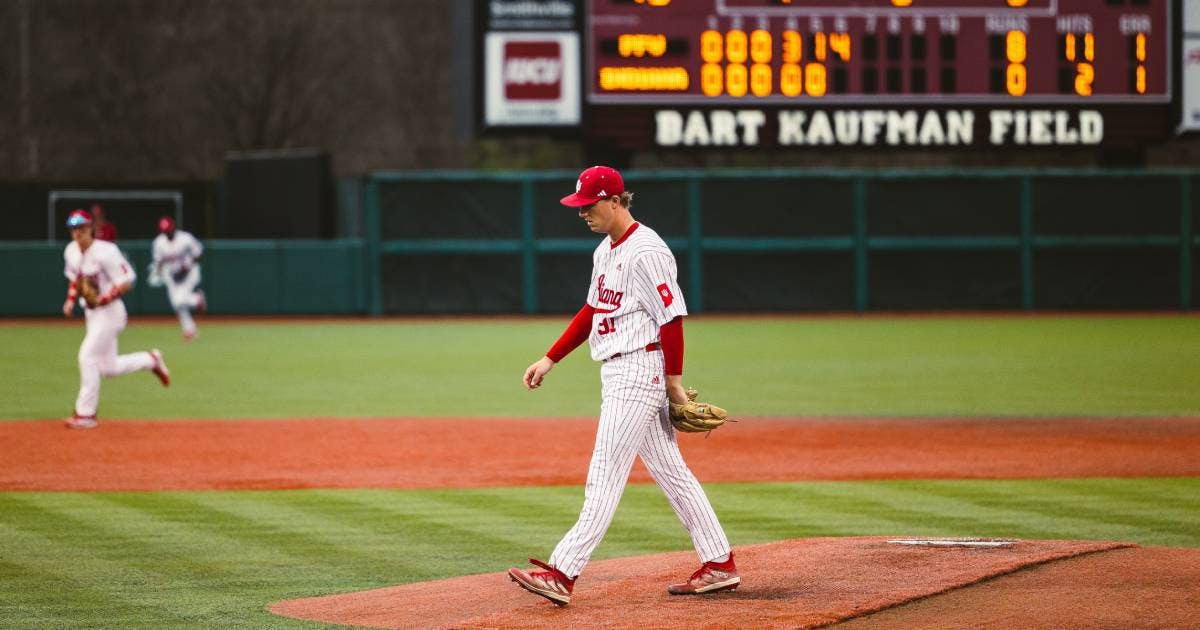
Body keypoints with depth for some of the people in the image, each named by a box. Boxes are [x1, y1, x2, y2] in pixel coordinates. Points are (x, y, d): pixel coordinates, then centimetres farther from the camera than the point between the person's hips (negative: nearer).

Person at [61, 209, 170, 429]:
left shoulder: (104, 252, -19)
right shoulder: (71, 251, 4)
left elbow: (127, 281, -18)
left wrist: (105, 298, -28)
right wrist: (71, 300, 5)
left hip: (109, 311, -8)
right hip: (91, 312, 9)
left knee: (88, 356, -15)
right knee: (108, 368, 11)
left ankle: (86, 413, -8)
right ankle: (151, 360, 33)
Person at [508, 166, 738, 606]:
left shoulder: (646, 251, -16)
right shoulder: (605, 251, 14)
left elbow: (672, 318, -17)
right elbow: (592, 311, 22)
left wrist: (673, 383, -16)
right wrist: (550, 359, 16)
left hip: (639, 369, -10)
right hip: (615, 373, 10)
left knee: (605, 475, -12)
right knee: (670, 472, 12)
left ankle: (563, 574, -15)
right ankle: (719, 565, 16)